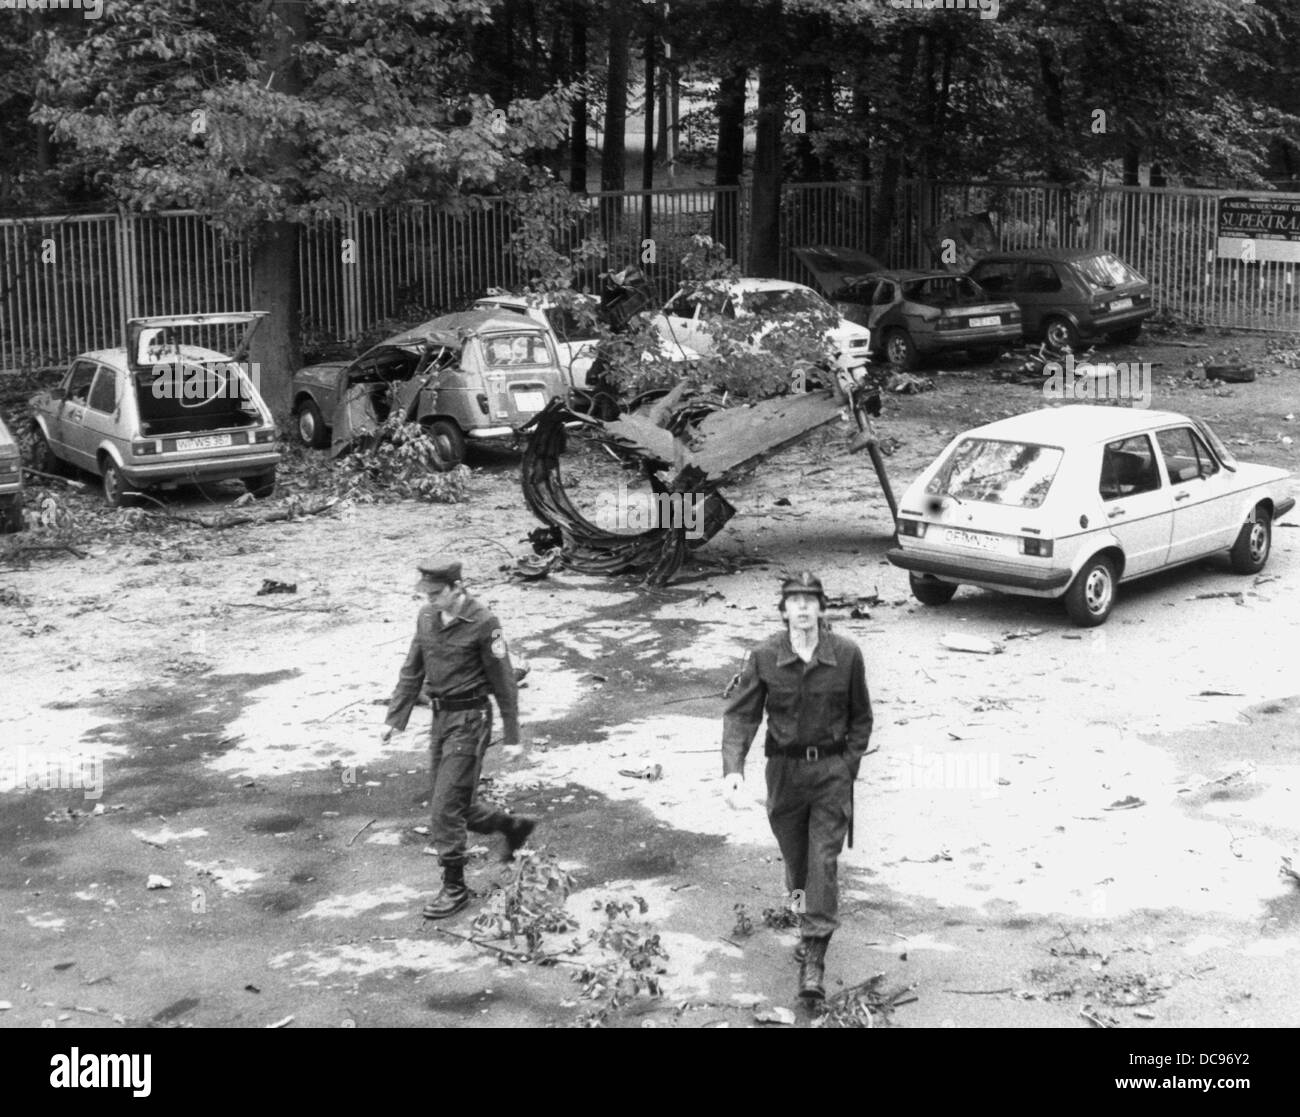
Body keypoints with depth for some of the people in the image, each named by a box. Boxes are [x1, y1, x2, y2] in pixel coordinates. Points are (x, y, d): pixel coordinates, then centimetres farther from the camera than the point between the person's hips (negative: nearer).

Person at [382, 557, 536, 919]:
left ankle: (455, 888, 5)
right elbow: (412, 671, 11)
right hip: (441, 718, 7)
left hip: (470, 720, -7)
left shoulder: (483, 624, -16)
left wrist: (512, 737, -9)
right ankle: (515, 827, 37)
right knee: (456, 806, 15)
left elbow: (503, 681, -11)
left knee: (447, 806, -8)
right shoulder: (427, 618, 4)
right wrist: (393, 719, 4)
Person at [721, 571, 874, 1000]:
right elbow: (740, 714, -7)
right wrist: (733, 768, -21)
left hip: (832, 770, -1)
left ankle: (813, 957, -5)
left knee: (824, 860, -7)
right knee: (795, 855, 14)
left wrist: (848, 766, -2)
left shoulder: (847, 655, -7)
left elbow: (860, 718, 5)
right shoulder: (764, 657, -8)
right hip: (784, 768, 1)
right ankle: (806, 907, 45)